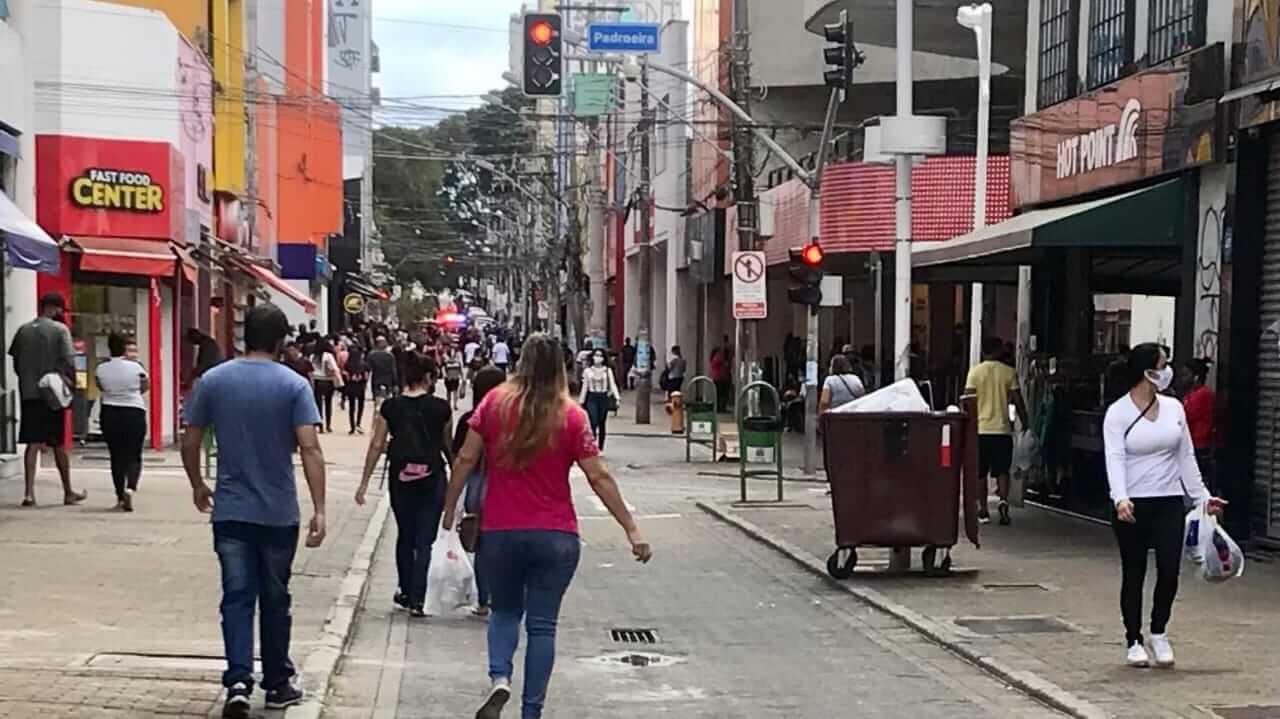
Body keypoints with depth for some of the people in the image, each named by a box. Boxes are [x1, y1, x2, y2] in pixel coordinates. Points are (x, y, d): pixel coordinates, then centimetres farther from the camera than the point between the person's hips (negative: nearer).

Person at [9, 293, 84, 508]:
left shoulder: (23, 330, 8)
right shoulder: (60, 329, -6)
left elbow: (16, 362, 10)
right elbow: (67, 361, -12)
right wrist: (68, 382, 0)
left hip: (28, 393, 3)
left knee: (33, 444, 3)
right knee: (58, 445, 7)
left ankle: (29, 492, -9)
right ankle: (68, 492, 18)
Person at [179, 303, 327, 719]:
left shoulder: (213, 381, -1)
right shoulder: (294, 385, -8)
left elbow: (190, 442, 3)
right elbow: (310, 449, -15)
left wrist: (198, 486, 20)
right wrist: (319, 509, -14)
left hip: (231, 511, 1)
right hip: (279, 513, -1)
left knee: (237, 598, 3)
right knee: (275, 599, 12)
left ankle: (238, 681, -12)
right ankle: (278, 684, 23)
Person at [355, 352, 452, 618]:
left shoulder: (390, 407, -1)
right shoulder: (440, 407, -5)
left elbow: (376, 446, 0)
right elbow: (447, 445, 4)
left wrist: (364, 483, 5)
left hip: (400, 478, 2)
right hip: (431, 478, -2)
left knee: (405, 536, 19)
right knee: (425, 540, 3)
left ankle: (406, 593, 28)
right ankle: (417, 599, -4)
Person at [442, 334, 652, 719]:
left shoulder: (495, 402, -2)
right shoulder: (571, 415, -6)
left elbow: (466, 459, -1)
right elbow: (599, 477, -7)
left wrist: (450, 509, 10)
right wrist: (632, 530, -3)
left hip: (499, 532, 1)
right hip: (556, 536, -1)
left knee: (504, 611, 21)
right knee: (542, 625, 9)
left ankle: (500, 679, -4)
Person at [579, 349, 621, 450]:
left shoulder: (607, 370, 3)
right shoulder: (588, 371, 4)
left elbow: (612, 385, 2)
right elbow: (585, 387, 8)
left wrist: (617, 397, -10)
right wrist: (581, 401, 8)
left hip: (604, 398, 1)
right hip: (592, 398, -1)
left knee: (602, 424, 7)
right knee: (593, 423, -13)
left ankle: (600, 448, 16)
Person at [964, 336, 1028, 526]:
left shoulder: (975, 371, -1)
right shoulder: (1009, 372, 0)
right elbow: (1017, 400, 0)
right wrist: (1025, 423, 11)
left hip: (980, 428, 0)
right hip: (1002, 428, 0)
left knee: (980, 472, 10)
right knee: (1002, 470, 5)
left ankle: (983, 510, 10)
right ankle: (1004, 501, -17)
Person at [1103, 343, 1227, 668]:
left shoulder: (1174, 408, 8)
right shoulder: (1118, 413, -6)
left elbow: (1186, 456, 13)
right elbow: (1115, 459, -17)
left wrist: (1202, 496, 10)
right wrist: (1120, 499, -31)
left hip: (1170, 502, 3)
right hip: (1133, 506, -3)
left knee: (1169, 570, -6)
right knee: (1133, 574, 4)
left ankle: (1159, 632, 16)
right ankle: (1134, 641, 17)